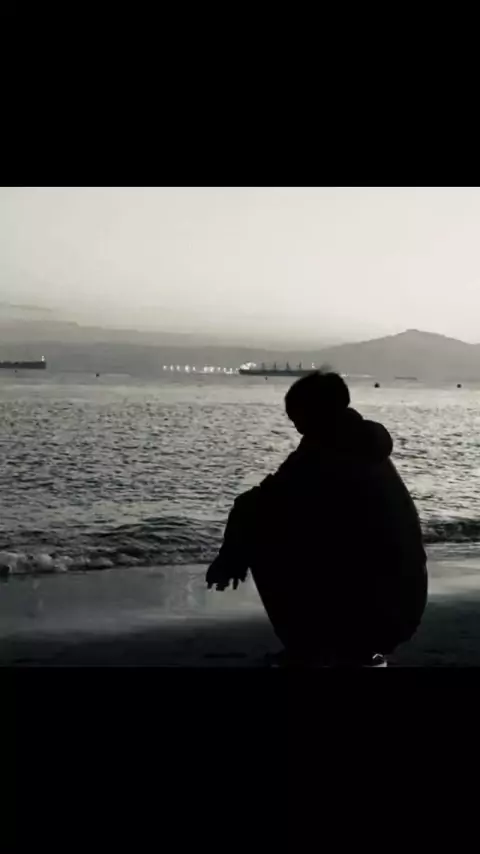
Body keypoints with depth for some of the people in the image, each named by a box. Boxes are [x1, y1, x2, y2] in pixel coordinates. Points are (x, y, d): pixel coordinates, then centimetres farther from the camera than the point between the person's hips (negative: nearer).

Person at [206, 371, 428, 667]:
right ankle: (358, 650, 25)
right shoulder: (371, 454, 14)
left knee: (262, 532, 6)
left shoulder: (318, 456, -8)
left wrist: (231, 558, 11)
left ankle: (307, 651, 8)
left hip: (360, 613, -7)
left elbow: (251, 509, -7)